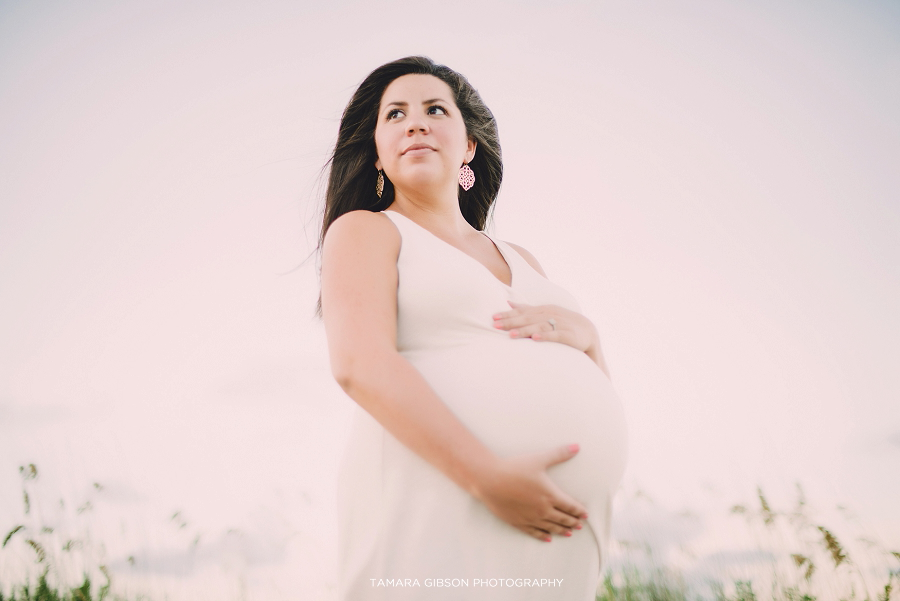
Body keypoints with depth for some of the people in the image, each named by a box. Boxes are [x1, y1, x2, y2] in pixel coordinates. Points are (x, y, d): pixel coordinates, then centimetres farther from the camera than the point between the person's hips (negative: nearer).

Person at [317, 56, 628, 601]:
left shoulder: (520, 261, 24)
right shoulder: (365, 231, 8)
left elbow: (595, 393, 23)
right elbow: (360, 364, -10)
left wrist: (584, 333, 0)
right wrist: (489, 475, -21)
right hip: (437, 502, -5)